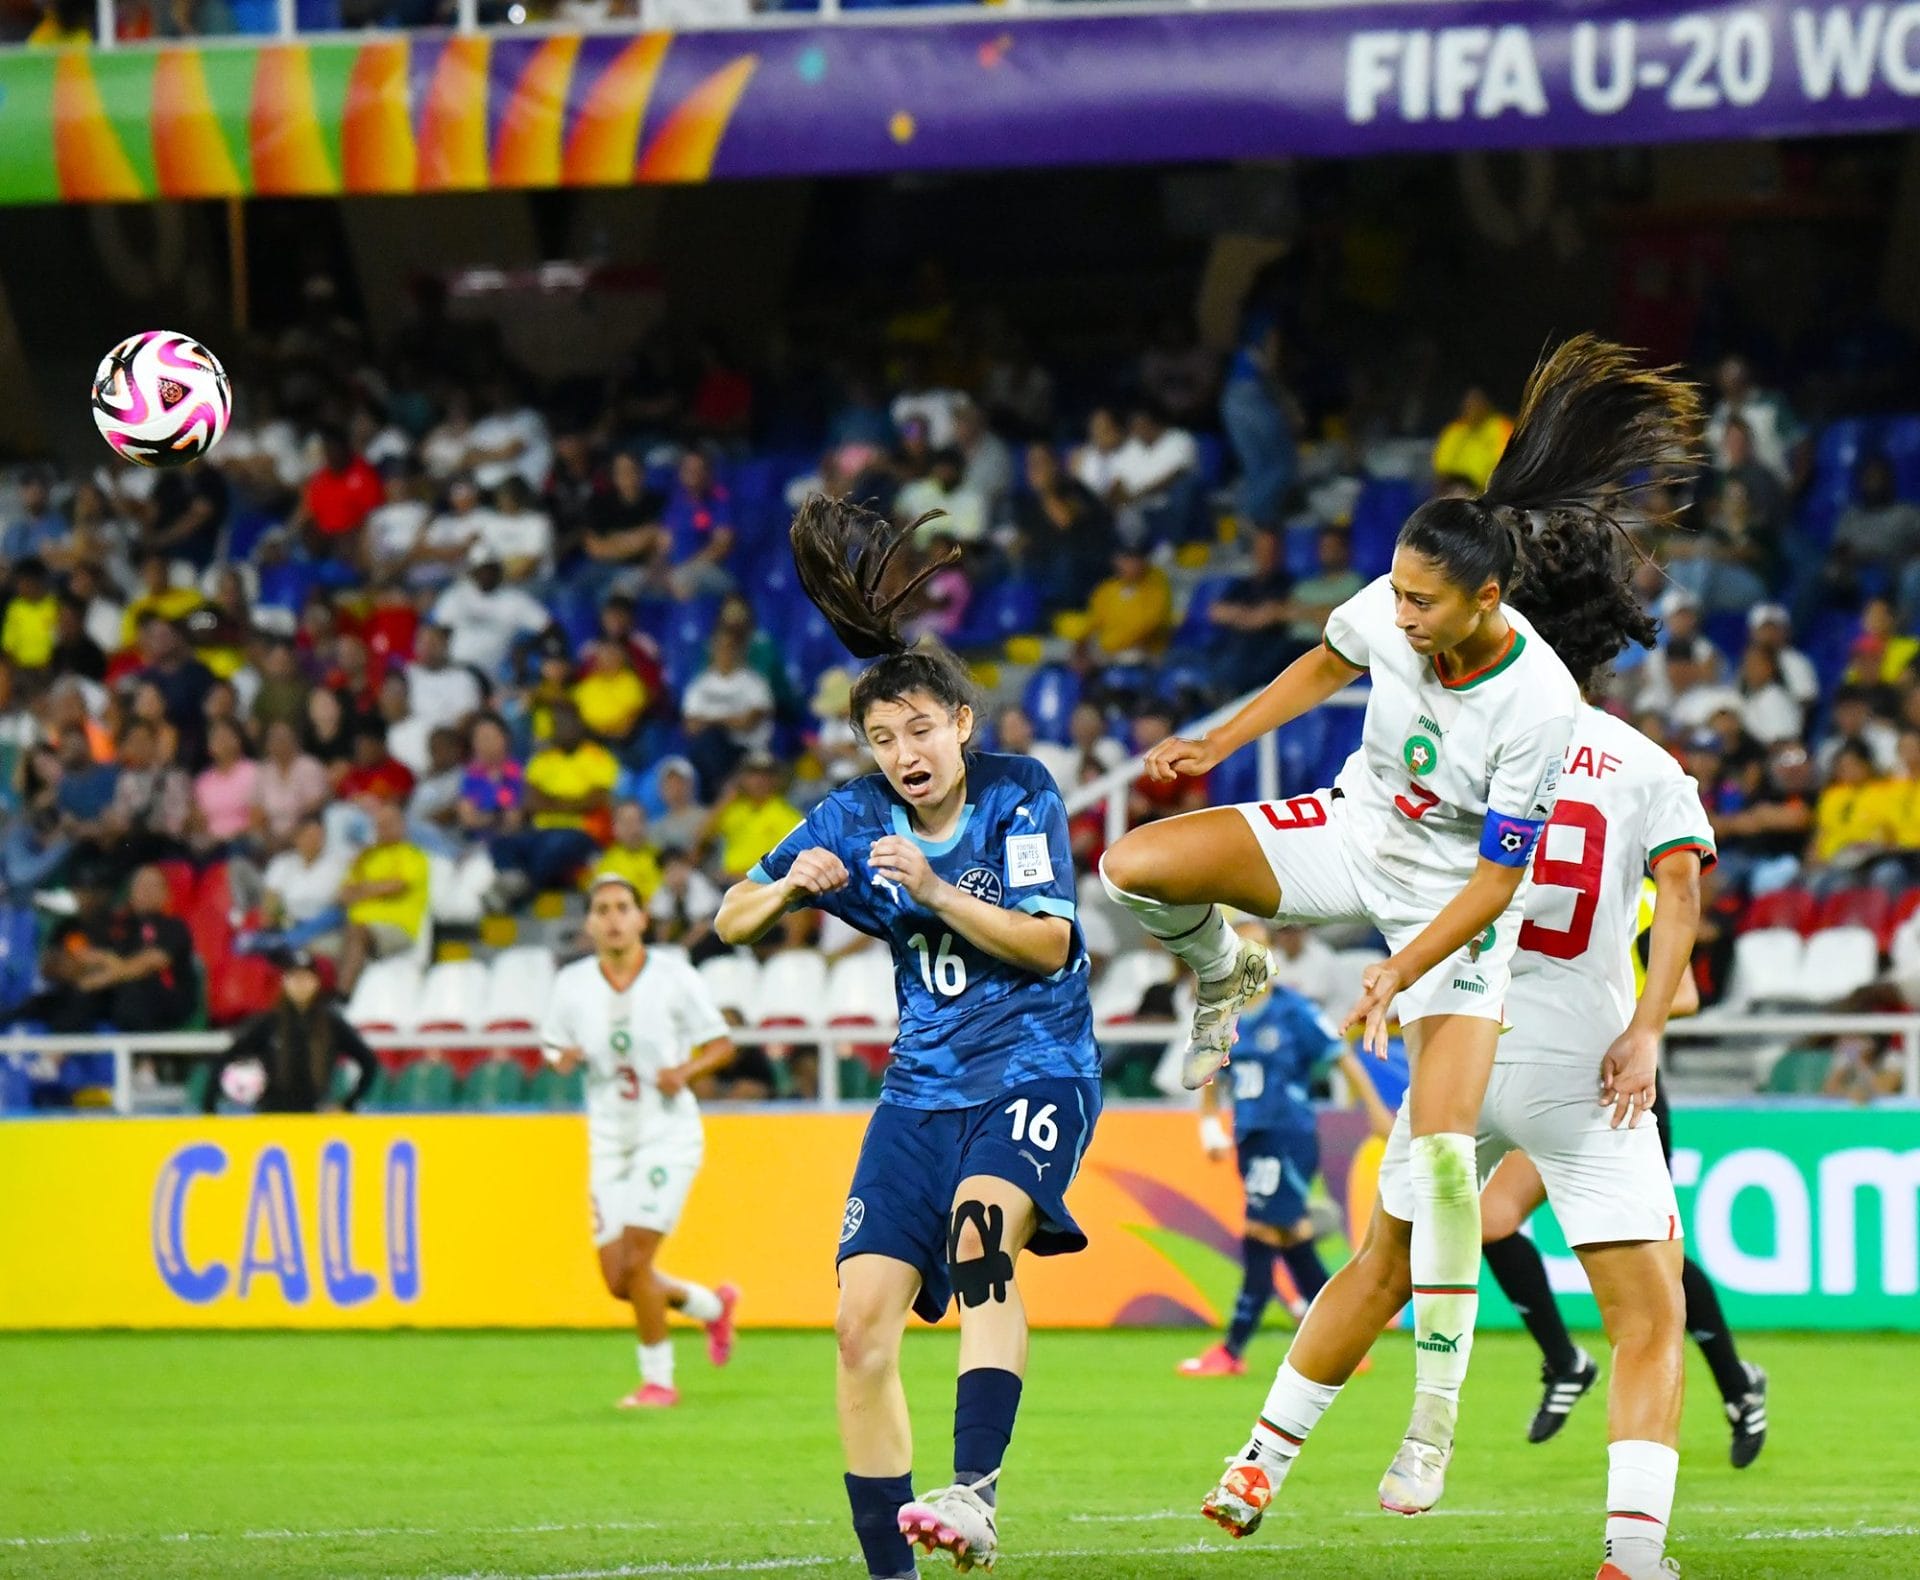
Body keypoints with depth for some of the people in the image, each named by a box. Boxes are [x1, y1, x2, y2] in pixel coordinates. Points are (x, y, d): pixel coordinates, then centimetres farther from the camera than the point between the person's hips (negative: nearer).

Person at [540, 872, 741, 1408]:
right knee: (618, 1281, 3)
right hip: (609, 1139, 4)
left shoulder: (674, 976, -8)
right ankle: (712, 1305, 31)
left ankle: (658, 1381, 1)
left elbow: (721, 1045, -1)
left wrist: (685, 1071, -20)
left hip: (668, 1134, -4)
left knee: (634, 1262, -15)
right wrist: (563, 1059, -12)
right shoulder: (572, 984, 1)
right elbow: (554, 1047, 12)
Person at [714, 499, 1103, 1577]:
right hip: (926, 1086, 5)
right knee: (864, 1319, -7)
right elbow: (731, 923, 10)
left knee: (981, 1223, -34)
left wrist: (936, 891, -25)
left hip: (1037, 1071, -5)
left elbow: (1047, 942, -14)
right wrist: (789, 888, -12)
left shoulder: (1020, 797, -7)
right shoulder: (857, 821, 3)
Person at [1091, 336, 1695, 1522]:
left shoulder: (1540, 709, -32)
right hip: (1360, 832, 5)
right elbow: (1328, 666, 8)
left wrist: (1400, 973, -30)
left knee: (1444, 1159, -16)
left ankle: (1436, 1421, -5)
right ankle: (1228, 976, 17)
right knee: (1136, 867, -18)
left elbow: (1498, 882, -24)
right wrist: (1220, 745, 4)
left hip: (1455, 903, -5)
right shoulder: (1391, 611, -18)